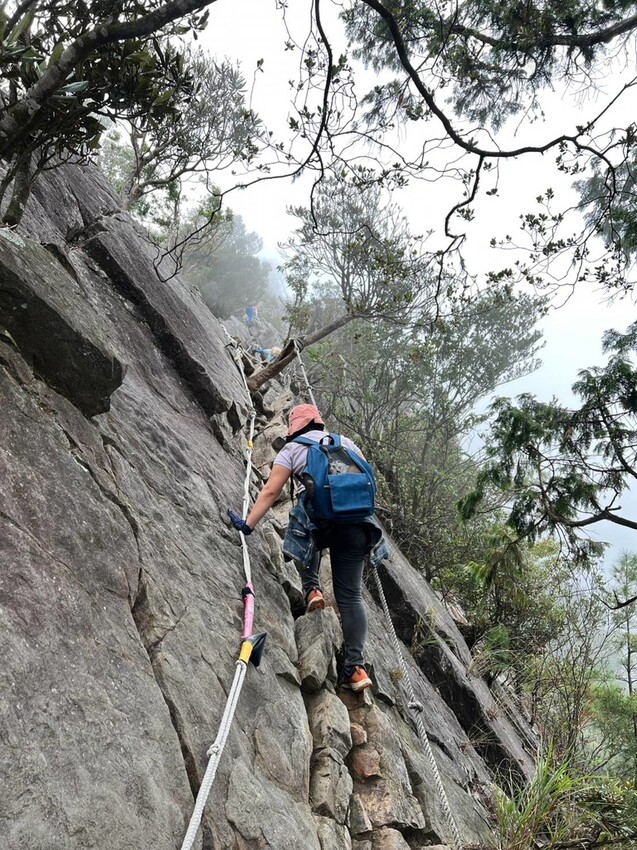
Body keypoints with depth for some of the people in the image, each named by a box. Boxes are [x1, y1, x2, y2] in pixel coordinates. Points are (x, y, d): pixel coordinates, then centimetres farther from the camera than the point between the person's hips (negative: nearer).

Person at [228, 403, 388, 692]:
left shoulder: (292, 448, 15)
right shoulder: (345, 442, 24)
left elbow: (270, 491, 7)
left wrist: (248, 524, 8)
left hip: (317, 516, -3)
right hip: (356, 523, 3)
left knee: (304, 536, 35)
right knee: (350, 595, 8)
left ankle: (312, 587, 13)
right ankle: (356, 667, 1)